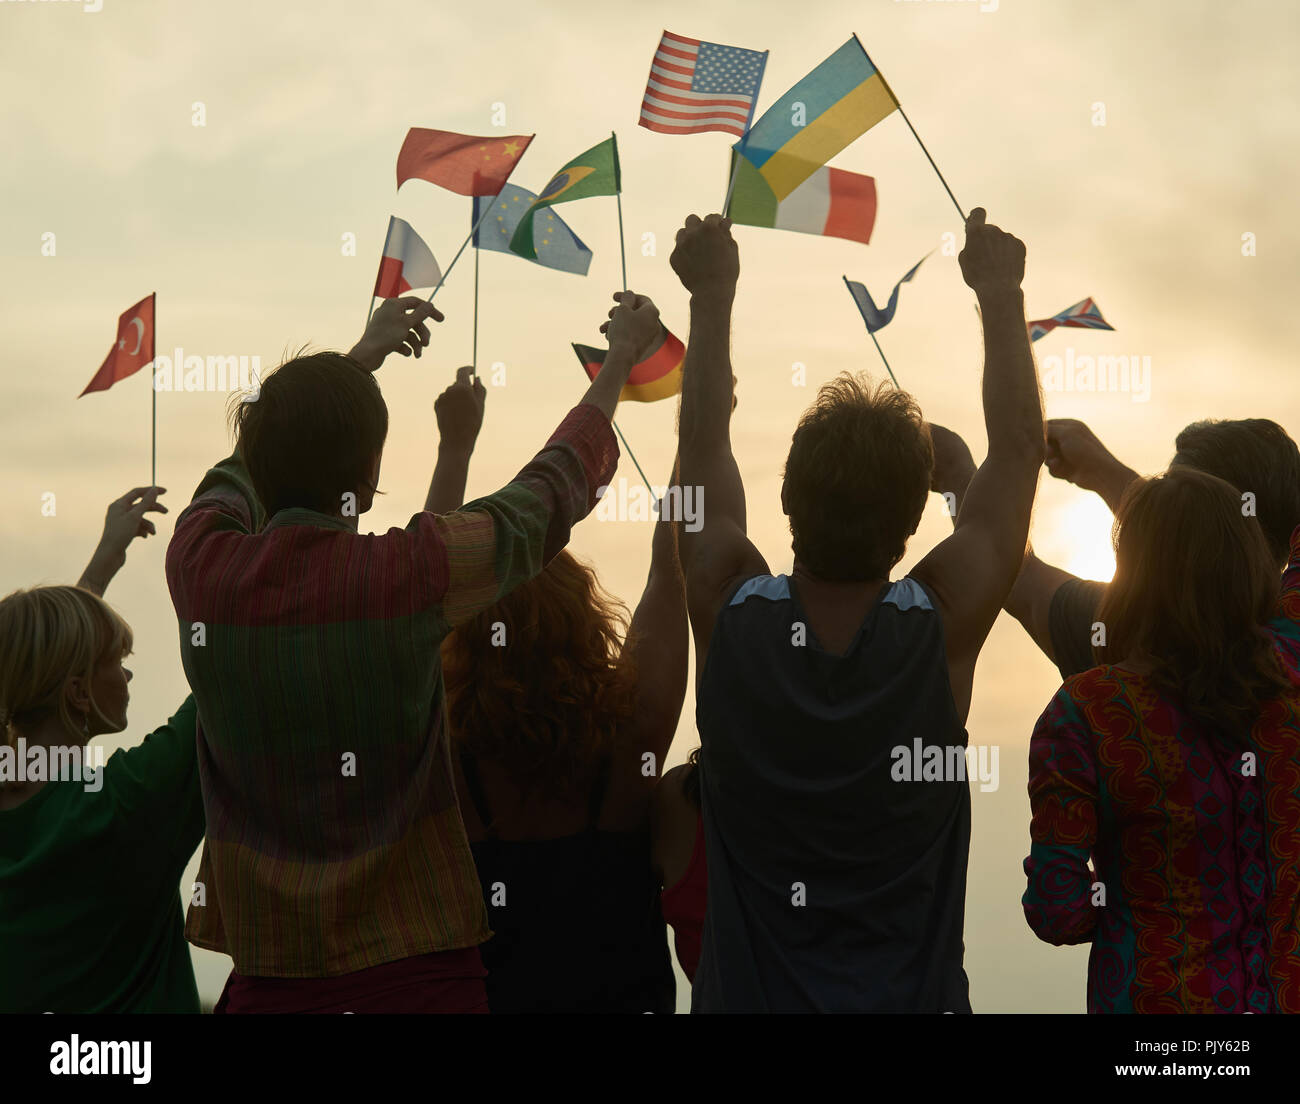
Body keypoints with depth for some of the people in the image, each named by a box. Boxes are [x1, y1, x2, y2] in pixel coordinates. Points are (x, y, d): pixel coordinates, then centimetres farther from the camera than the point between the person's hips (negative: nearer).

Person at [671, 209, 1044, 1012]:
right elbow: (1019, 447, -5)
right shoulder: (943, 628, -18)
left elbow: (705, 446, 1)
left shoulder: (733, 616, -16)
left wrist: (713, 297, 10)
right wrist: (1000, 293, 5)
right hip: (910, 994, -1)